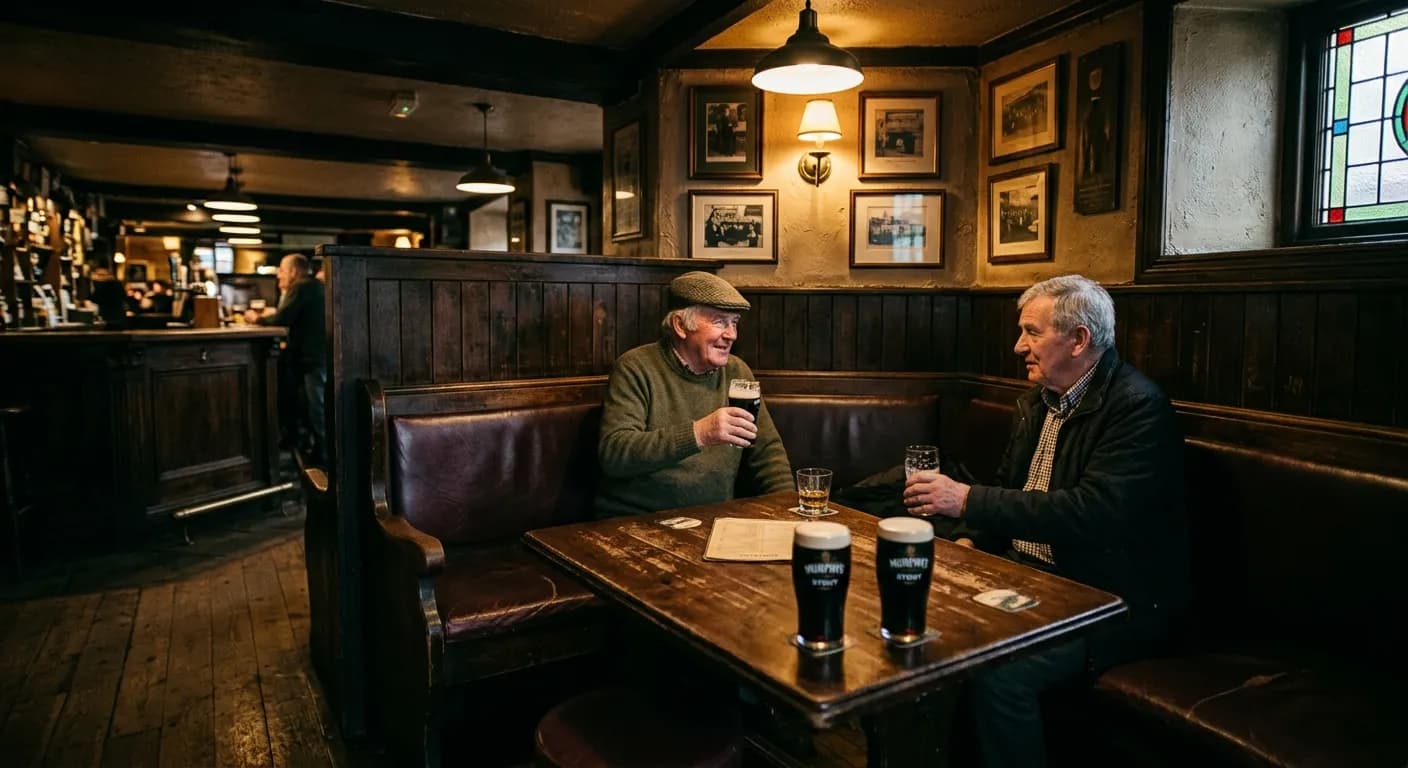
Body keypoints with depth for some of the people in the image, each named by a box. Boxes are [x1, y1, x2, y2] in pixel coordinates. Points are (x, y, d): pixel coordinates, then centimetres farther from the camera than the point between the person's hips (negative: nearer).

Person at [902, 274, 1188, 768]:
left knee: (997, 670, -28)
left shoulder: (1137, 406, -16)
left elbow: (1094, 511, -28)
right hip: (1031, 578, 8)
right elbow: (1008, 489, 18)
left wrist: (968, 500, -29)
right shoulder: (1038, 401, 10)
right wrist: (970, 541, -1)